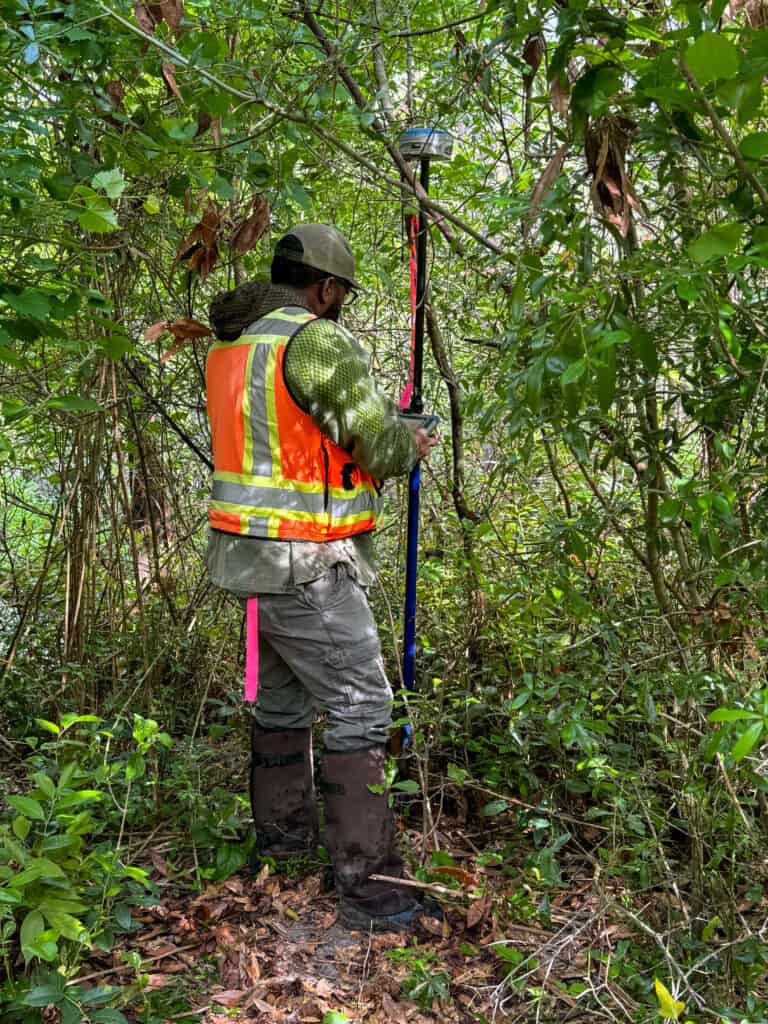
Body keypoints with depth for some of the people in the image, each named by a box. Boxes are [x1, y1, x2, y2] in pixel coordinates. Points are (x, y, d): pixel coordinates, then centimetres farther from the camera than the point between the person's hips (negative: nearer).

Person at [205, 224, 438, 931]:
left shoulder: (232, 344, 12)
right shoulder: (319, 341, -15)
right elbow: (382, 451, -14)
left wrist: (382, 427, 22)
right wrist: (412, 444, 9)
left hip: (251, 554, 9)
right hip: (305, 564, -9)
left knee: (283, 698, 22)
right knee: (360, 709, -3)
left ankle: (283, 833, 37)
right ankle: (370, 891, 2)